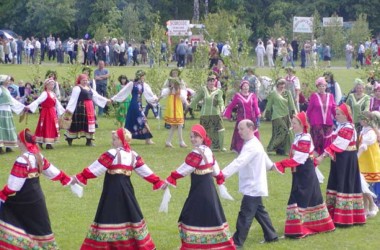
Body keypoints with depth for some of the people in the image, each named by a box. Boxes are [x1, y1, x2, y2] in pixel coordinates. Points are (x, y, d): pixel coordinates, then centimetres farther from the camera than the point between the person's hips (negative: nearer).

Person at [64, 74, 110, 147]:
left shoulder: (89, 88, 17)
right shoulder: (77, 88, -7)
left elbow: (96, 96, 24)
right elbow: (73, 99, -14)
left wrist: (106, 100, 24)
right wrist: (68, 108, -21)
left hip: (89, 108, 8)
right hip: (81, 108, -8)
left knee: (89, 124, 8)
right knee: (79, 124, -6)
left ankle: (89, 140, 14)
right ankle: (69, 139, 6)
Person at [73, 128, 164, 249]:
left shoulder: (111, 154, -12)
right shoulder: (133, 155, 7)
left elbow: (94, 169, -12)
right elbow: (146, 171, 10)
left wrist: (79, 178, -7)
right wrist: (159, 183, 19)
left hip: (112, 191, -6)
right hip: (126, 190, 6)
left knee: (109, 216, -4)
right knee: (131, 215, 15)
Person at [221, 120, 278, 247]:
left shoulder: (252, 147, -22)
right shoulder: (253, 143, 12)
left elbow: (239, 162, -36)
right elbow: (264, 157, 30)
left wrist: (224, 173, -48)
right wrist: (271, 165, 53)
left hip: (252, 187, -11)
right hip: (254, 186, 11)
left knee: (245, 215, -8)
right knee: (259, 211, 19)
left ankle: (237, 242, -6)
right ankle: (271, 236, 30)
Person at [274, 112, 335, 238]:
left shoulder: (304, 138, -19)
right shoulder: (299, 137, 10)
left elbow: (298, 159, -25)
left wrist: (279, 165, -26)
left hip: (304, 174, -10)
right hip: (300, 173, 10)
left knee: (299, 199, -9)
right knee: (310, 197, 17)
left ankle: (298, 230, -7)